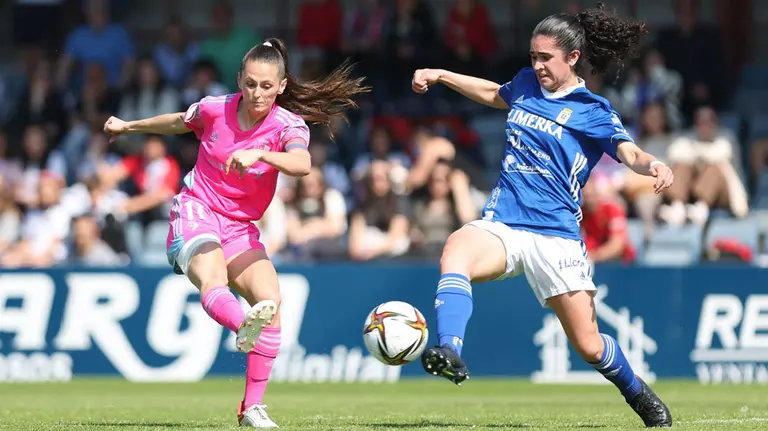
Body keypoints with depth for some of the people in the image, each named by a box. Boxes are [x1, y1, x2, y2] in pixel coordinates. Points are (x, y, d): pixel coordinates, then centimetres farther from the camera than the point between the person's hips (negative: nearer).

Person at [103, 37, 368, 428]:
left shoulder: (288, 125, -10)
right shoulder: (214, 109, -5)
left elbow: (302, 164, -33)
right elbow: (177, 122, 19)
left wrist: (258, 154, -50)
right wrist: (129, 126, 35)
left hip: (239, 228, 1)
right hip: (195, 210, -1)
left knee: (270, 299, -18)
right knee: (212, 279, -34)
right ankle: (245, 326, -67)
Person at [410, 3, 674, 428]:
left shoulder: (592, 110, -2)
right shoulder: (527, 83, 13)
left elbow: (628, 151, -18)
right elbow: (495, 94, 36)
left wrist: (652, 164, -40)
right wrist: (441, 75, 34)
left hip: (556, 237, -3)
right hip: (501, 226, 3)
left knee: (589, 346, -3)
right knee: (455, 252, -34)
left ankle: (639, 396, 28)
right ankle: (449, 353, -51)